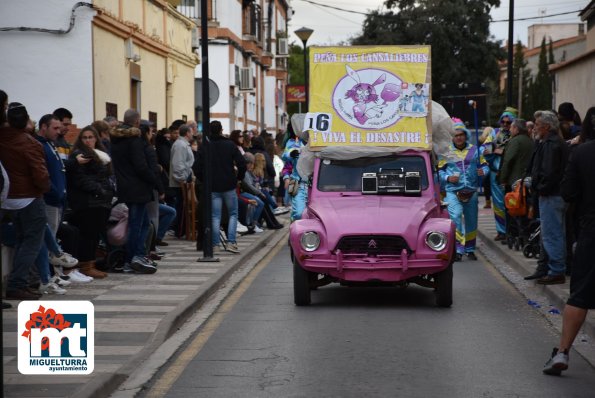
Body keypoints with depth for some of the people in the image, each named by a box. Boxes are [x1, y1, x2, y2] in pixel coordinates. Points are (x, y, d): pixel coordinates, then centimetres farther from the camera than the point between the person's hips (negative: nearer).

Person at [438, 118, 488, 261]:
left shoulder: (474, 150, 8)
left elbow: (484, 165, 13)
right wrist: (448, 178, -13)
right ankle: (458, 249, -19)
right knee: (455, 216, -20)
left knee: (471, 221, 11)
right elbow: (440, 170, 6)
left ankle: (470, 249, 26)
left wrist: (483, 171, -10)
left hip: (471, 191, 3)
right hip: (453, 191, -3)